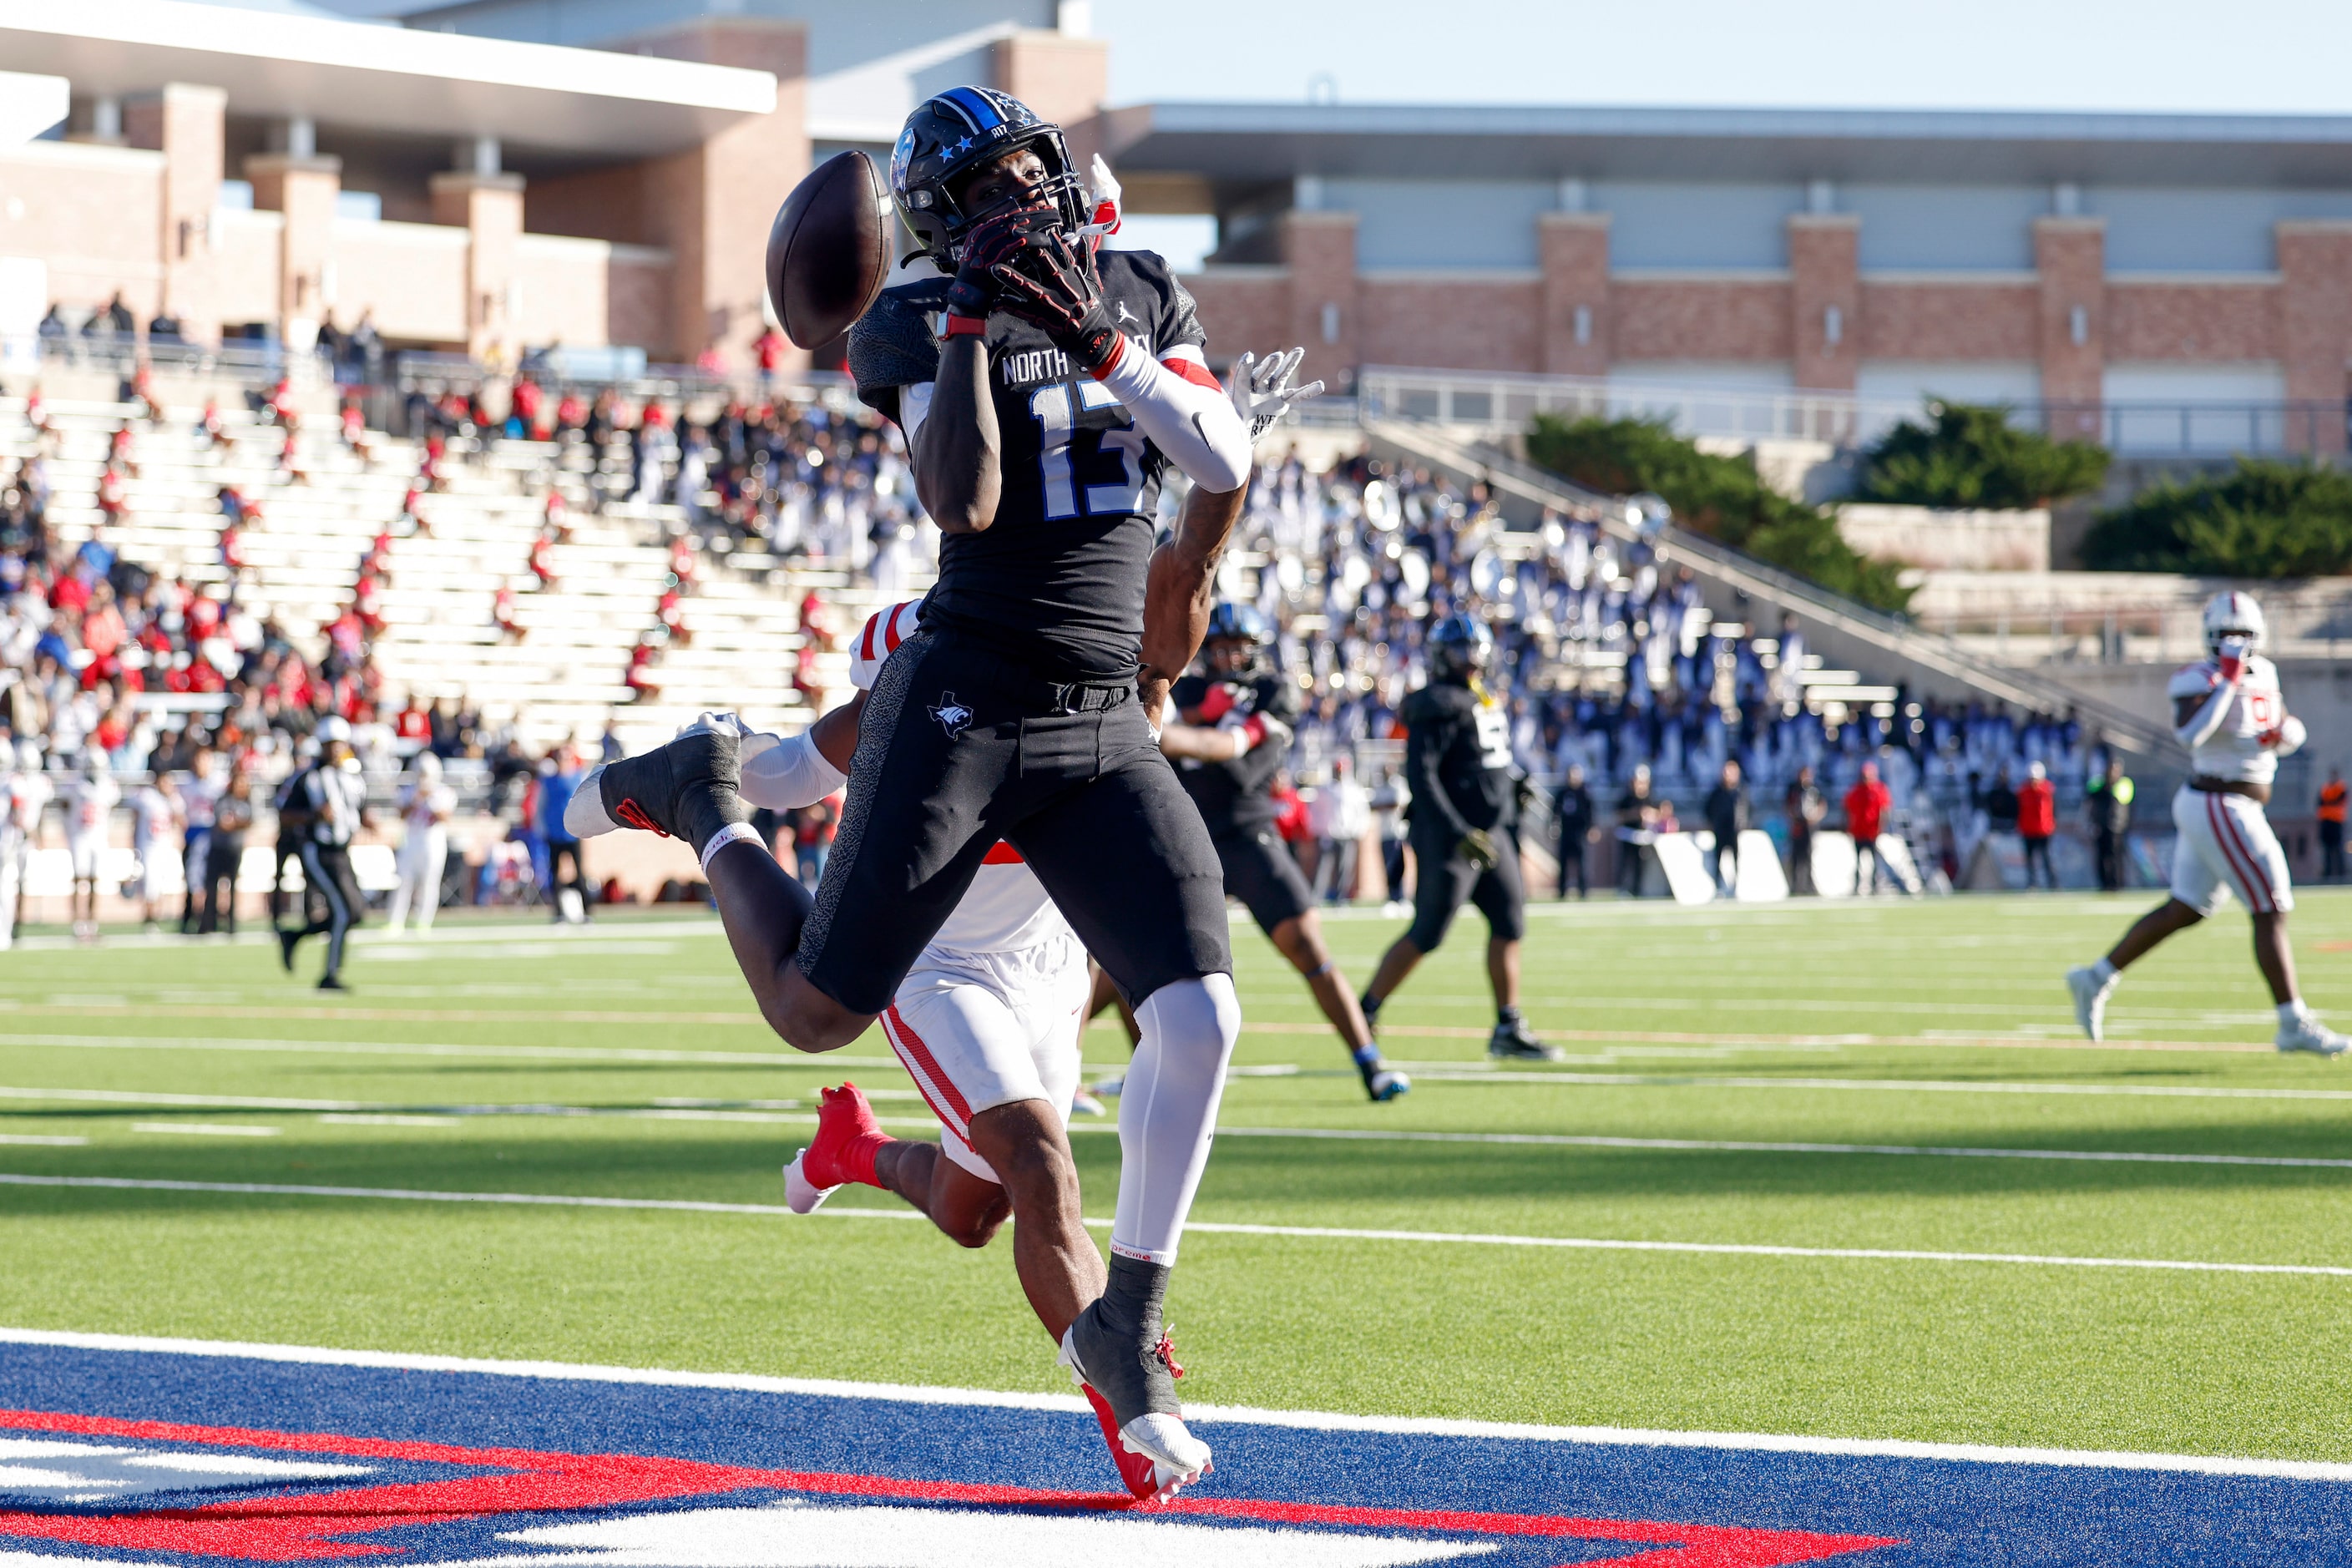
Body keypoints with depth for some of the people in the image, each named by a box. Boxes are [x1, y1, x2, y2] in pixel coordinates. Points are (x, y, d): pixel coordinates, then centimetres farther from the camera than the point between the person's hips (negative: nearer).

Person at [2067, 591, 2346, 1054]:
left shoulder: (2261, 673, 10)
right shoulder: (2200, 680, -15)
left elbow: (2291, 735, 18)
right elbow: (2190, 734, -33)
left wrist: (2285, 731, -6)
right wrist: (2227, 680, -30)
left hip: (2208, 808, 9)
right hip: (2222, 811, -9)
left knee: (2184, 911, 17)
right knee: (2271, 912, -6)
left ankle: (2095, 980, 23)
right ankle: (2294, 1025, -1)